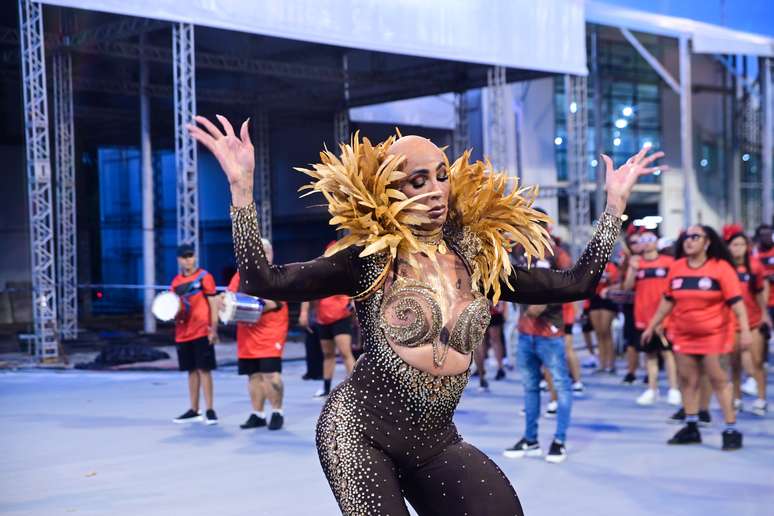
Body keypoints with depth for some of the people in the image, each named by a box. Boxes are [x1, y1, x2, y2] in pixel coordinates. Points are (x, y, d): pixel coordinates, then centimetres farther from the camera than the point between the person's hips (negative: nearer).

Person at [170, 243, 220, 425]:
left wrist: (214, 329, -12)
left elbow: (213, 304, -6)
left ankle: (210, 410, -2)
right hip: (182, 334, 6)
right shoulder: (176, 281, 12)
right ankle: (194, 411, 17)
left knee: (204, 369, -6)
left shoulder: (204, 277, -4)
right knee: (192, 371, 11)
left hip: (201, 333, -6)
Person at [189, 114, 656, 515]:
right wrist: (242, 183, -20)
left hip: (435, 441, 4)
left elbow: (577, 283, 7)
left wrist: (616, 201, 10)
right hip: (359, 431, -4)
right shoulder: (369, 258, -6)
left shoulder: (480, 260, 5)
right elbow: (262, 281, -14)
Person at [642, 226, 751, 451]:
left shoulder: (721, 267, -11)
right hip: (683, 334, 5)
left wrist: (745, 330, -23)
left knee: (718, 379, -4)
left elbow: (736, 301, -15)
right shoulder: (676, 267, 2)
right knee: (687, 379, 9)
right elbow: (668, 300, 12)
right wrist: (652, 326, 14)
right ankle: (691, 428, 19)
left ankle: (731, 430, 1)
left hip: (713, 333, -5)